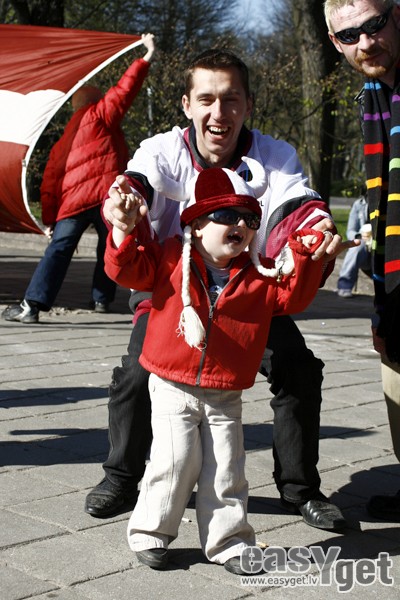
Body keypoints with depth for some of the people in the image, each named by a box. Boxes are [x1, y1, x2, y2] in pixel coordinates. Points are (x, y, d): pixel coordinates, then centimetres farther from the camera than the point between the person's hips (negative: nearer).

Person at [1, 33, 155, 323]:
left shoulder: (62, 143, 22)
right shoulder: (99, 115, 7)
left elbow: (50, 182, 18)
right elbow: (125, 89, -3)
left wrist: (49, 219, 19)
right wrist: (147, 58, 3)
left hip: (71, 202, 4)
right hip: (107, 196, -4)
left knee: (58, 250, 3)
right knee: (109, 249, 14)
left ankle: (33, 303, -10)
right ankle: (102, 300, 20)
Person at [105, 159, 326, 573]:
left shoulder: (259, 275, 5)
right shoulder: (171, 259, -2)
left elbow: (294, 296, 3)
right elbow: (128, 270, -5)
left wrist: (304, 256, -10)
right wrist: (125, 230, -20)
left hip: (225, 396, 3)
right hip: (172, 388, -3)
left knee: (226, 470, 4)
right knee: (176, 460, -9)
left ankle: (229, 542, 19)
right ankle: (150, 534, 11)